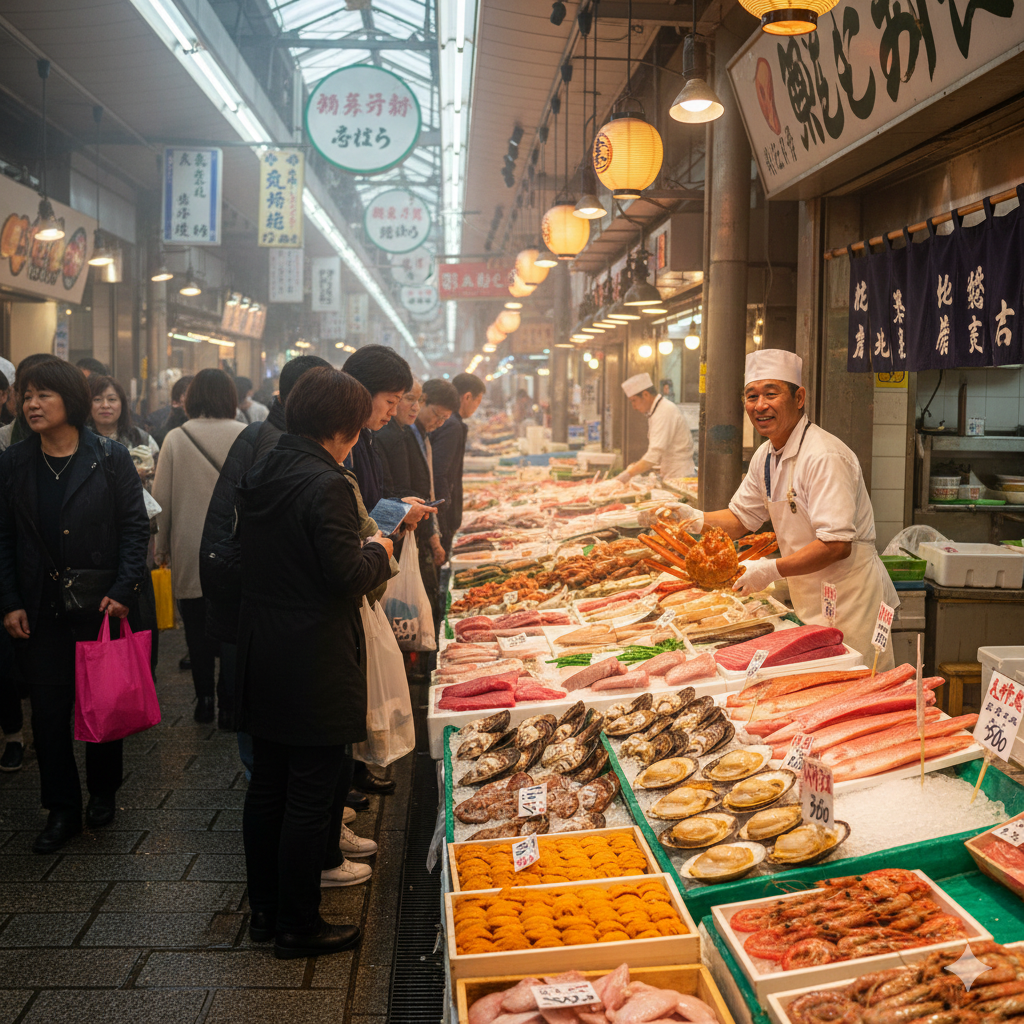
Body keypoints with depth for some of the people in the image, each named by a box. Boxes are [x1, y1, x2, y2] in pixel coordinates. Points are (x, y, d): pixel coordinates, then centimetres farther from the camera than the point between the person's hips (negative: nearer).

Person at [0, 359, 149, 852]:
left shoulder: (111, 458, -3)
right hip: (42, 608, 2)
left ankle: (103, 792, 29)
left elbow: (135, 527, -3)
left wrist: (122, 590, -13)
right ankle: (62, 809, 16)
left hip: (101, 606, -2)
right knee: (48, 709, 3)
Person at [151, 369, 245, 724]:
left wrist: (162, 545, 13)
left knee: (198, 628, 13)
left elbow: (162, 498, 2)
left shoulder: (175, 439, -3)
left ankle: (204, 698, 20)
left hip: (190, 550, 1)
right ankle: (229, 704, 9)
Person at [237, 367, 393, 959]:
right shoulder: (327, 486, -19)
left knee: (267, 787, 17)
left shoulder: (260, 478, 8)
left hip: (261, 660, 9)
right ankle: (298, 927, 14)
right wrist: (379, 552, -1)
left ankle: (265, 911, 30)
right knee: (309, 799, 3)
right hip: (315, 664, -8)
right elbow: (346, 576, -21)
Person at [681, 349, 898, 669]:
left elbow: (836, 545, -27)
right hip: (812, 606, 8)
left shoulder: (824, 457, -22)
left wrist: (773, 570, -27)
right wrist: (698, 519, -4)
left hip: (851, 604, -8)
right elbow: (741, 518, 15)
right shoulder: (765, 456, 7)